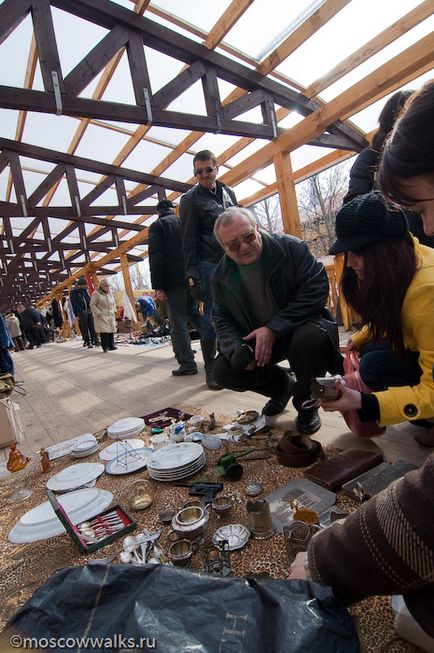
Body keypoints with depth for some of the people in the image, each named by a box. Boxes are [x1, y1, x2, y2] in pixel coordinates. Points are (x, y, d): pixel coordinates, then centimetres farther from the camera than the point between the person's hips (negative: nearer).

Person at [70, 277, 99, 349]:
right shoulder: (73, 292, -5)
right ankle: (88, 343, 4)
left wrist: (91, 310, 10)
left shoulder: (85, 290, 13)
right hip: (81, 313, -5)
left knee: (92, 327, 5)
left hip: (89, 311, 6)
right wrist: (77, 315, -13)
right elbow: (74, 304, -9)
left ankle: (95, 341, 9)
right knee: (84, 329, 0)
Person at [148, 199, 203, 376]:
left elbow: (155, 257, -9)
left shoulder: (157, 225, 2)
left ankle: (187, 363, 0)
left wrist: (158, 286, -12)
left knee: (178, 322, -1)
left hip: (174, 281, -5)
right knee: (194, 314, 22)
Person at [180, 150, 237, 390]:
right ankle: (211, 369, 8)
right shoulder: (190, 199, 2)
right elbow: (188, 241, -4)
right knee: (212, 318, -4)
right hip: (209, 265, -5)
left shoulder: (228, 193, 17)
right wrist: (192, 276, -12)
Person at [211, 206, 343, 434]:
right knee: (222, 371, -13)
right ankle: (281, 386, 16)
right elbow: (222, 320, 4)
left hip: (300, 326, -3)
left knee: (311, 338, -37)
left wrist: (274, 328, -27)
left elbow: (316, 288, -21)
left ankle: (306, 402, -4)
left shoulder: (291, 247, -15)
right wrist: (235, 348, -19)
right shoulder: (221, 276, -3)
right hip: (256, 339, 4)